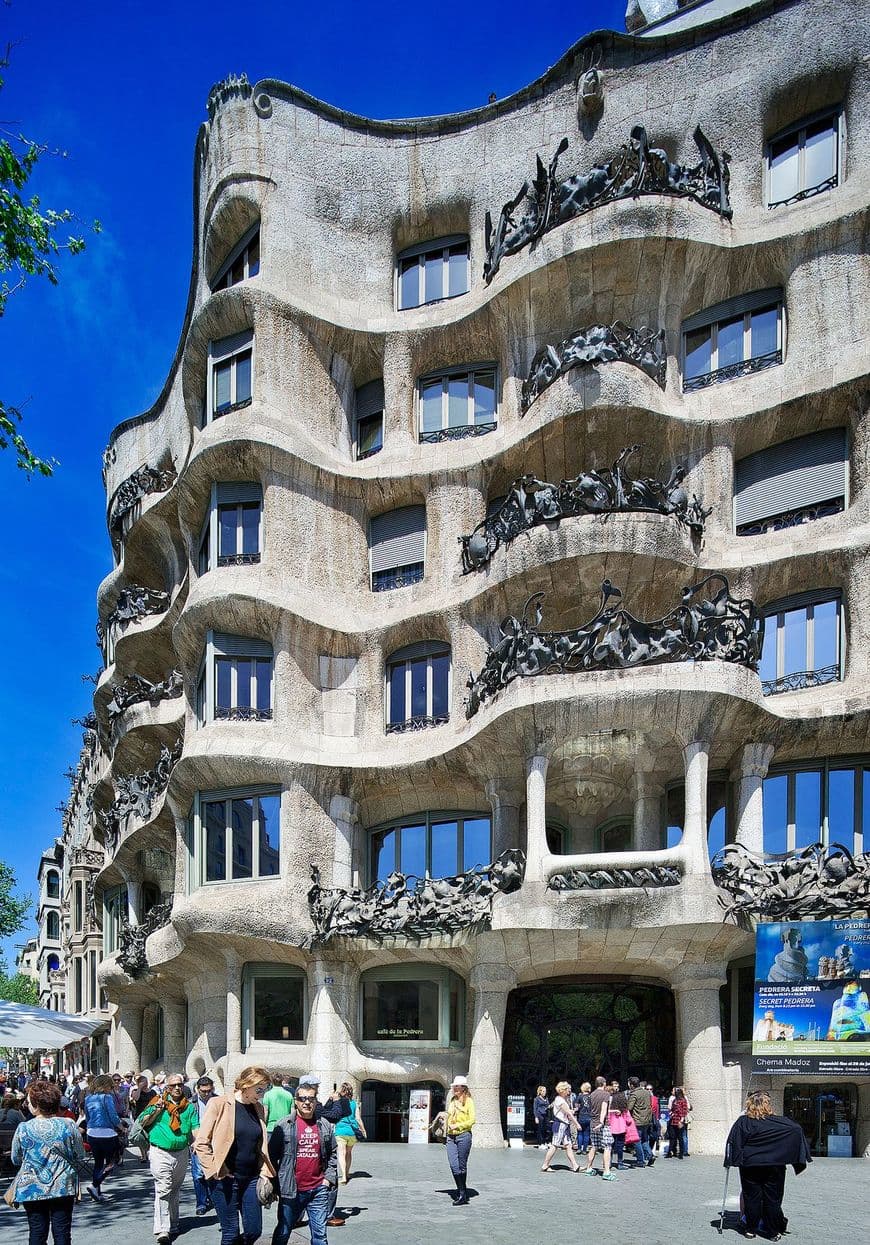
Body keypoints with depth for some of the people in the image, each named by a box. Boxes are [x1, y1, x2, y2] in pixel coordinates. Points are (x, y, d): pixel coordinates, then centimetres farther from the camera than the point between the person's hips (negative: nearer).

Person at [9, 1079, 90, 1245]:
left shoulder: (23, 1129, -10)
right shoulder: (69, 1125, -9)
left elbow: (16, 1160, 5)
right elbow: (81, 1158, 0)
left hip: (31, 1188, 0)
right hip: (63, 1187, 0)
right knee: (62, 1231, 8)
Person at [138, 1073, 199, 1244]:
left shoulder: (189, 1106, 7)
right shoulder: (158, 1102, 1)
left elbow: (195, 1128, 1)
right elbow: (143, 1122, 2)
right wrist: (157, 1111, -13)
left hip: (181, 1153, 4)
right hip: (160, 1152, -4)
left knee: (175, 1191, 16)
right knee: (163, 1189, -12)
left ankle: (173, 1225, 28)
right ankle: (162, 1229, -14)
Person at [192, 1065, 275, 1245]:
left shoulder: (259, 1109, 8)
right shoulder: (219, 1104, -9)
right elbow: (201, 1143, -7)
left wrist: (265, 1174, 3)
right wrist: (215, 1171, -11)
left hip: (251, 1178, 5)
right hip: (225, 1180, -5)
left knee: (254, 1230, 3)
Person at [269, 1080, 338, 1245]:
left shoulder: (325, 1126, 6)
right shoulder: (284, 1126, -5)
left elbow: (333, 1153, 16)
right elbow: (271, 1155, -2)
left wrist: (328, 1177, 6)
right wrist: (275, 1183, -4)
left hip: (318, 1190, 2)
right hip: (291, 1190, -2)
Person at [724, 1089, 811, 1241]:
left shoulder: (743, 1122, -6)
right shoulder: (779, 1122, -3)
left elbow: (732, 1141, -10)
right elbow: (797, 1130, -5)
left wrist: (730, 1161, -2)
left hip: (749, 1166, 0)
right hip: (774, 1166, 1)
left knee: (752, 1198, 9)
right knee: (773, 1199, 9)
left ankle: (751, 1230, 15)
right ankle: (774, 1232, 15)